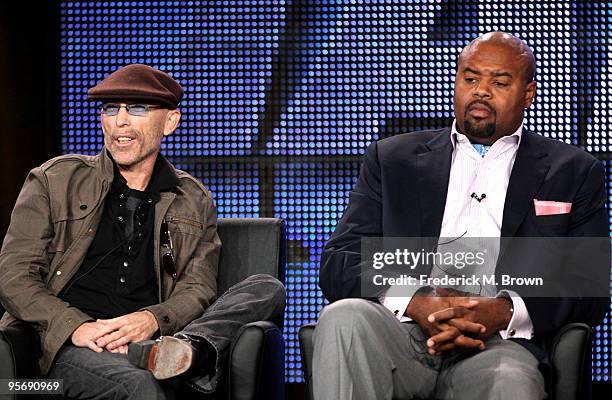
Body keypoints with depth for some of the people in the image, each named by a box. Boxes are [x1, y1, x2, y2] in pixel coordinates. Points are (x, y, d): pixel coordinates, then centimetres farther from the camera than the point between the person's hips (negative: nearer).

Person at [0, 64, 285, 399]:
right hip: (69, 344, -4)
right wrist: (75, 327, -14)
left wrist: (152, 320, -15)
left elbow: (198, 289, 10)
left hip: (148, 337, 4)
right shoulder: (53, 180, 13)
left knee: (267, 289, -25)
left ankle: (189, 349, -45)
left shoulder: (194, 202, 19)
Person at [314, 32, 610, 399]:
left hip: (500, 344, -3)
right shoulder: (392, 159, 20)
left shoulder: (575, 173, 17)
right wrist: (417, 304, -12)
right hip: (402, 332, 3)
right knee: (343, 318, -31)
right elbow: (339, 263, 9)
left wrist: (504, 311, -13)